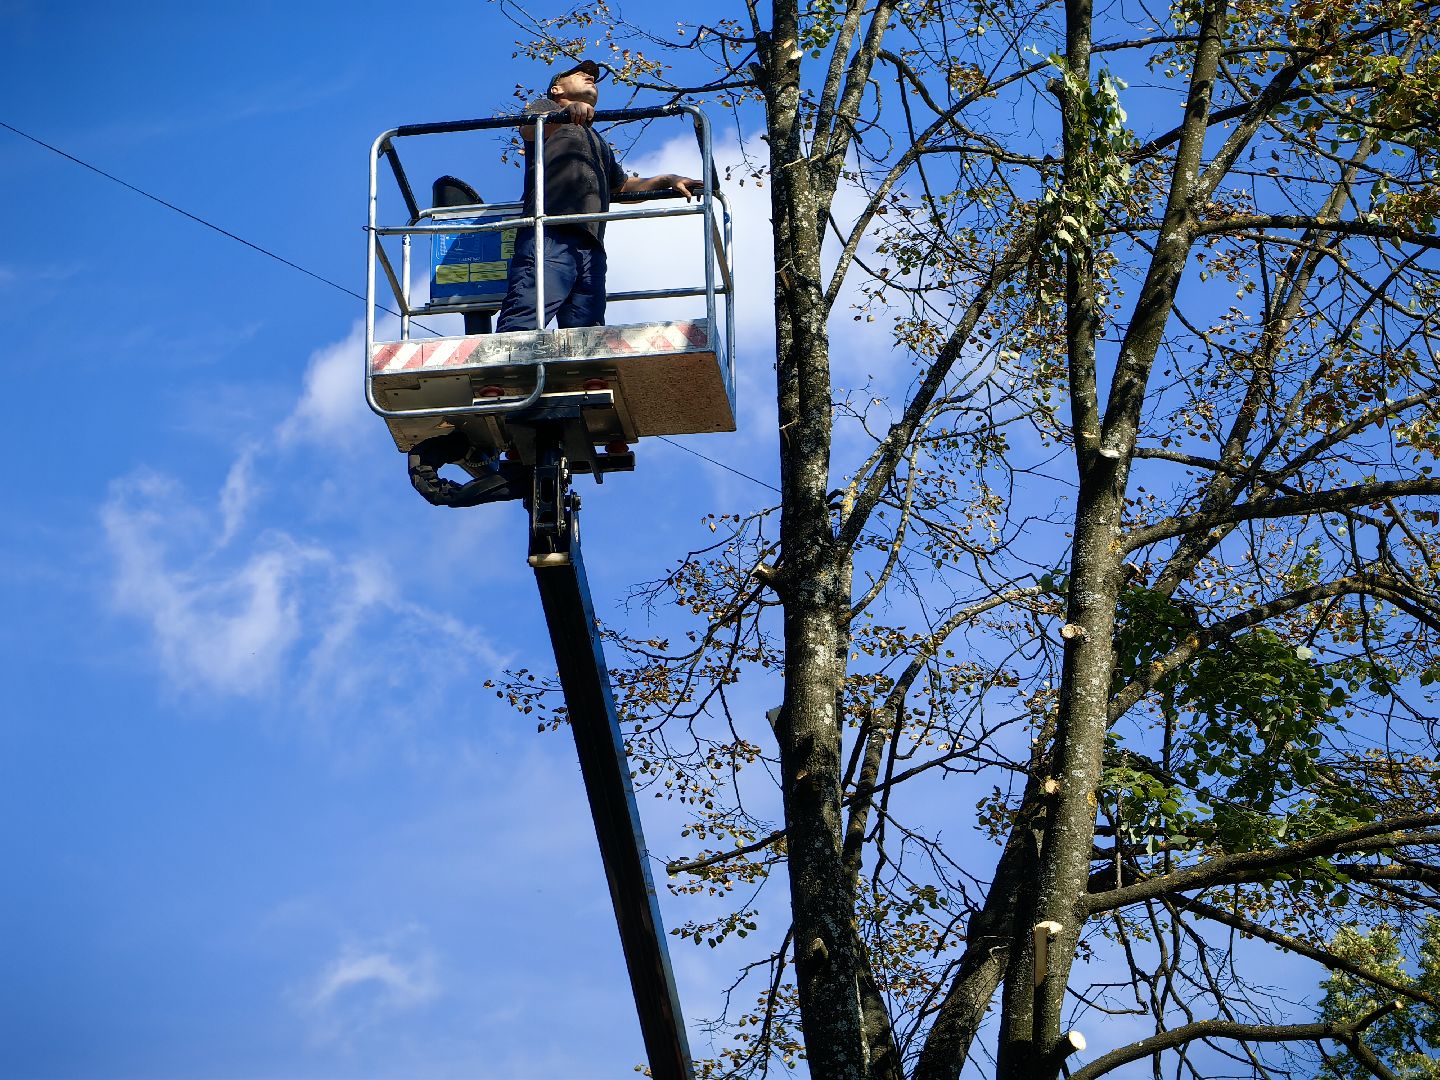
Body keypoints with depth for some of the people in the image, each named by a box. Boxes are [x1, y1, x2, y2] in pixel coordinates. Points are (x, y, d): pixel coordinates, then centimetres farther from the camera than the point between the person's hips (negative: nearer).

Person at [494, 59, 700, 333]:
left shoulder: (598, 142, 42)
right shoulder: (545, 107, 20)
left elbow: (623, 186, 48)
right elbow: (529, 129, -4)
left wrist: (667, 181, 32)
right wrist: (567, 113, -26)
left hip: (590, 248, 7)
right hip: (549, 236, -7)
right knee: (522, 324, -24)